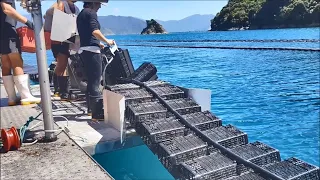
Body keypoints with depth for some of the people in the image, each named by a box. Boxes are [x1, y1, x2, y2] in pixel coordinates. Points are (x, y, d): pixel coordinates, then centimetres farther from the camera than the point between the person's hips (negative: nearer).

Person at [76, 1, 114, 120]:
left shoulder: (81, 14, 21)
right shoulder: (91, 13, -8)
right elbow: (95, 31, -22)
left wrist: (98, 43, 30)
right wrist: (107, 41, -11)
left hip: (83, 49, 10)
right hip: (91, 50, -10)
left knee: (91, 81, 18)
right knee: (95, 82, -8)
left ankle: (90, 109, 26)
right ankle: (96, 114, -7)